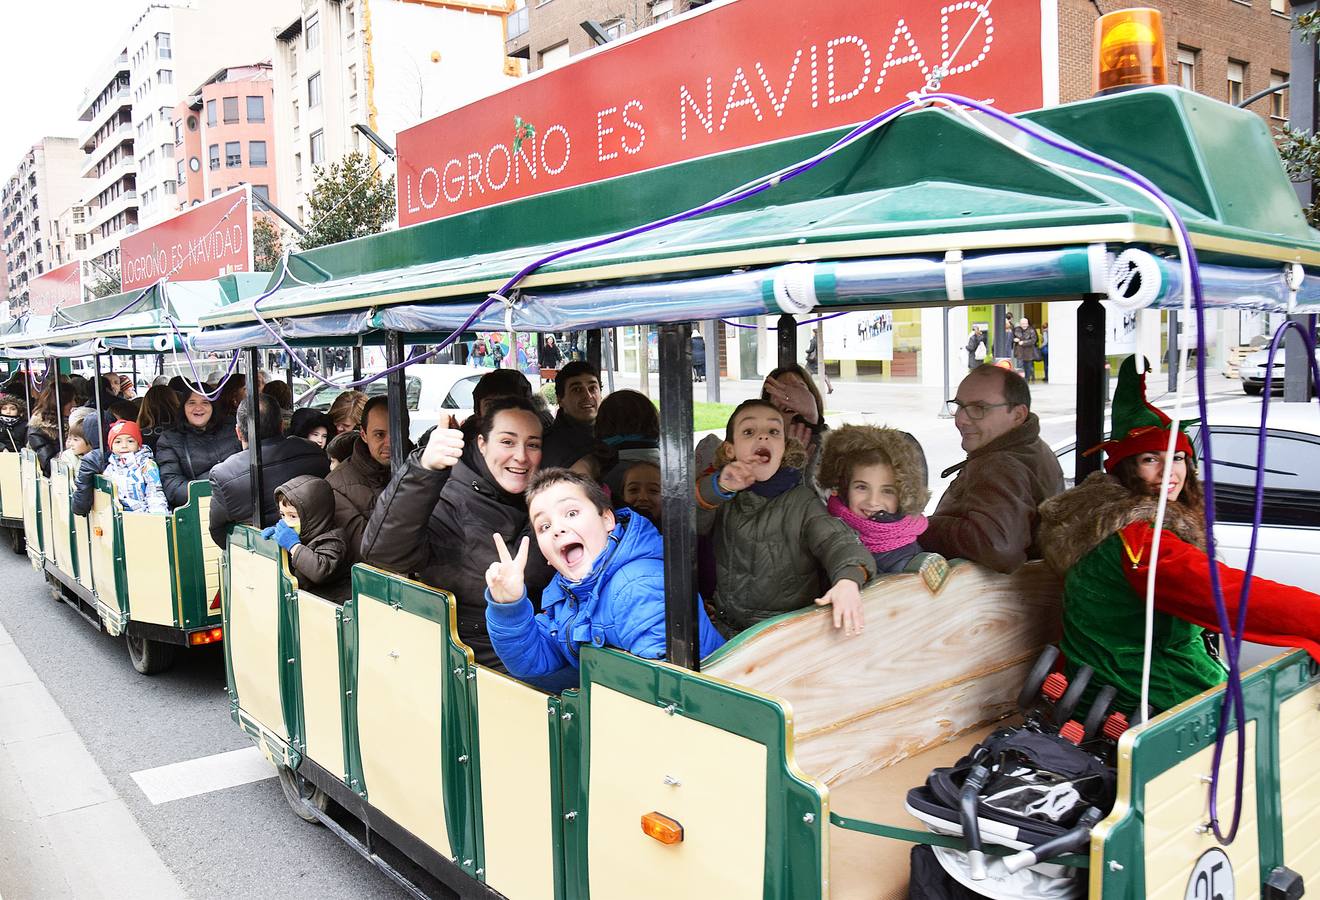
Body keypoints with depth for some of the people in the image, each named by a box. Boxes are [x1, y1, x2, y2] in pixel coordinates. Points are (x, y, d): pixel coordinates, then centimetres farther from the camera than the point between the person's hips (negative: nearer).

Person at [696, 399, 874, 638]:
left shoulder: (802, 502, -1)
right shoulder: (724, 499, 8)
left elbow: (835, 541, -15)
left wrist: (848, 580, -38)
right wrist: (717, 488, -26)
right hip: (726, 628, 1)